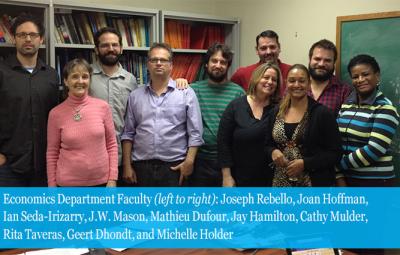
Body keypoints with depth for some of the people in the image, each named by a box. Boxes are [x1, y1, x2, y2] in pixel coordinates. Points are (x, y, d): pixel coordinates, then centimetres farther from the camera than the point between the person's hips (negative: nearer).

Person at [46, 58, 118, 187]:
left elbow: (112, 145, 2)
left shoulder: (102, 107, -3)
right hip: (68, 183, 0)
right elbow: (52, 153, 2)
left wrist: (112, 179, -3)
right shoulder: (56, 113, -4)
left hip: (101, 181, 1)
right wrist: (52, 186, 1)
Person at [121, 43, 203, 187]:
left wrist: (189, 161, -11)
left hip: (174, 166, -2)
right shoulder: (135, 95, 9)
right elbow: (128, 133, 9)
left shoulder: (186, 93, 1)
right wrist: (127, 165, 3)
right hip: (141, 166, 2)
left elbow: (195, 133, -2)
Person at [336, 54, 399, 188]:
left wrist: (339, 164, -12)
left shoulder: (385, 109, -9)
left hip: (375, 182, -5)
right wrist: (339, 176, -6)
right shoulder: (346, 105, 7)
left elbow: (373, 150, -18)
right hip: (347, 178, 5)